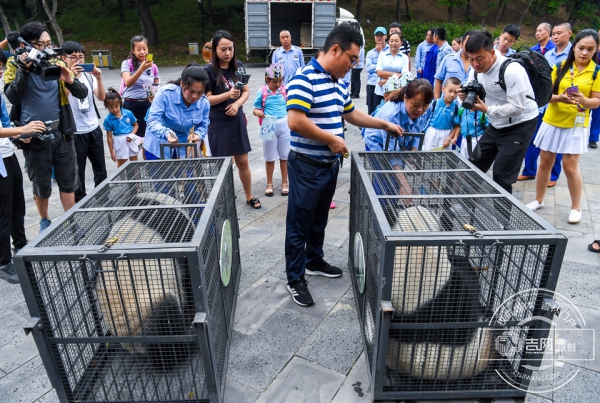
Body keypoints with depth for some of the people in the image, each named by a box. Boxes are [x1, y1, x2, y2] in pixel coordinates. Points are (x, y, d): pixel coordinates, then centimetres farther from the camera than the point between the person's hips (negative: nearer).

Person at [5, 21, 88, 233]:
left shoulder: (56, 63, 3)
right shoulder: (16, 64, -4)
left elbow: (82, 93, -2)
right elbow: (12, 97, -17)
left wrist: (69, 79, -21)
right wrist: (24, 70, -24)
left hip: (61, 132, 2)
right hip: (34, 135, -2)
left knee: (68, 181, 6)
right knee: (41, 184, 10)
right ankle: (44, 221, 32)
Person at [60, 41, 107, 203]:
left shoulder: (89, 75, 5)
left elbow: (101, 97, -2)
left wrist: (99, 78, -16)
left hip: (94, 129, 4)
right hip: (75, 133, -4)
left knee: (101, 170, 14)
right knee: (78, 173, 5)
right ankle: (80, 203, 19)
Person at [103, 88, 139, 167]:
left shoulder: (128, 113, -5)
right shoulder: (108, 120, -7)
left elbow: (136, 125, 6)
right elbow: (109, 137, -4)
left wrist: (132, 135, -13)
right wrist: (112, 152, -2)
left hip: (131, 140, 2)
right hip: (120, 142, -2)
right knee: (121, 165, 10)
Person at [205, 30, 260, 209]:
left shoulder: (238, 66, 3)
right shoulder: (209, 70, -11)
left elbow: (246, 91, 8)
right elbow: (206, 99, -13)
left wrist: (237, 104, -11)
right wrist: (228, 94, -26)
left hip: (237, 120, 4)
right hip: (218, 124, -4)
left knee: (243, 162, 13)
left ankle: (249, 196, 29)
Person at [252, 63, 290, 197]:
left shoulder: (285, 90, -1)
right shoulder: (262, 92, -6)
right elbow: (255, 109, -2)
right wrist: (257, 112, -24)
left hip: (284, 125, 1)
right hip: (269, 127, -1)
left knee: (284, 156, 9)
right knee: (270, 157, 9)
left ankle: (284, 183, 22)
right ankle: (269, 184, 24)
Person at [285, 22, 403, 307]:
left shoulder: (337, 83, 11)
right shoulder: (305, 78, -18)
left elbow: (351, 114, 24)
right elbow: (296, 122, -27)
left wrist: (385, 124, 21)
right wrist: (332, 139, -19)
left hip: (330, 165, 9)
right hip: (306, 166, -9)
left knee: (319, 219, 21)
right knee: (299, 224, 3)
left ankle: (314, 261, 40)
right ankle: (295, 279, 16)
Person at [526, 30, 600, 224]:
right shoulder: (560, 66, 0)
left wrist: (583, 100, -26)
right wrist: (559, 98, -23)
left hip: (576, 125, -2)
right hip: (552, 121, 2)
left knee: (570, 166, -3)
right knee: (545, 162, 9)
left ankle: (576, 207, 14)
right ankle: (538, 200, 25)